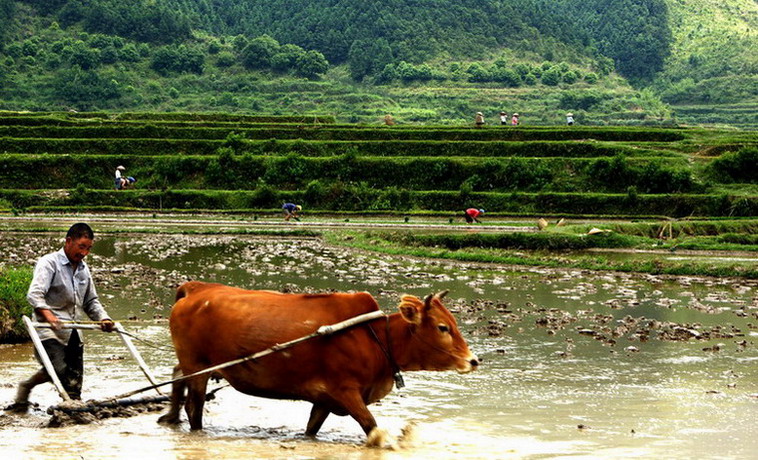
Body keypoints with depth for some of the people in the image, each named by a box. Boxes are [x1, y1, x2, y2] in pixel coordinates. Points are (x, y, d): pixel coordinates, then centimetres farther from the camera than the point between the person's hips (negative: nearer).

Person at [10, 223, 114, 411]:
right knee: (59, 369, -25)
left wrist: (103, 318, 6)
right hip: (50, 331, -7)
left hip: (73, 333, 7)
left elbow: (91, 302, 26)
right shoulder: (49, 263, -6)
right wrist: (47, 314, -37)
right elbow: (34, 294, -19)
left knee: (74, 379, 2)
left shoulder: (84, 269, 18)